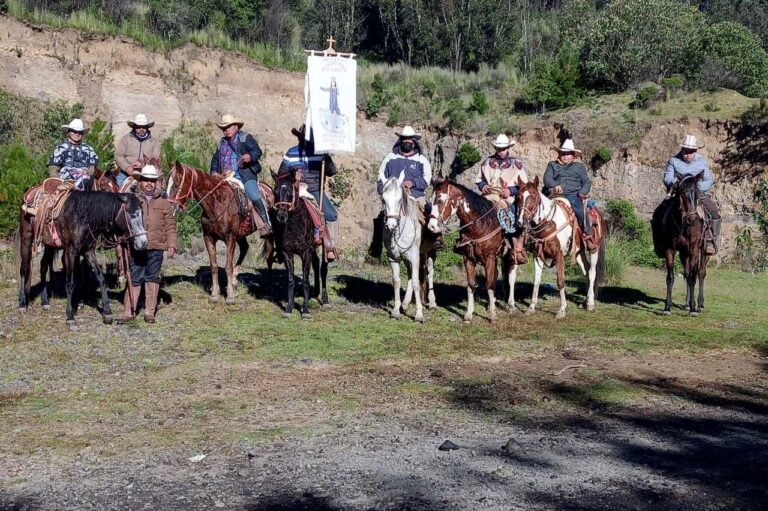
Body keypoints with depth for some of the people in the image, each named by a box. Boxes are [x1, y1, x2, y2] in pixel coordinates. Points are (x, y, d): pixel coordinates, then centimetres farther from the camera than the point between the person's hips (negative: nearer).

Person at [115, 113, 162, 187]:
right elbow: (118, 155, 2)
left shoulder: (154, 141, 10)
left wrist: (143, 164, -15)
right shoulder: (126, 138, 8)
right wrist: (127, 167, -15)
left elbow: (156, 159, 2)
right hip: (126, 174, 0)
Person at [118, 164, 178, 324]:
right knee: (134, 279, 4)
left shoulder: (163, 201, 5)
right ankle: (128, 312, 10)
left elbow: (170, 225, 5)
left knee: (152, 279, 7)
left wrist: (172, 244, -3)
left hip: (156, 247, 1)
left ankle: (150, 312, 14)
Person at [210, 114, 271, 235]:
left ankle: (266, 224, -17)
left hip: (245, 176, -6)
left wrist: (250, 156, -32)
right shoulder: (221, 143, 22)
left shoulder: (246, 138, 4)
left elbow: (257, 151, -9)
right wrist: (214, 171, 4)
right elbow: (215, 159, 24)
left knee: (255, 197, -24)